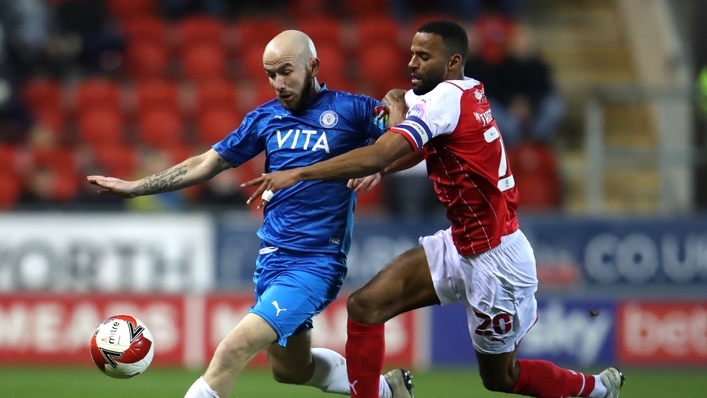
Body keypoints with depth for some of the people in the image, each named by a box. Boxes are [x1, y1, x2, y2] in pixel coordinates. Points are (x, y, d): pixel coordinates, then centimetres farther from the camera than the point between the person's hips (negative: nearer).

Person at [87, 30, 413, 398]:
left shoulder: (350, 109, -7)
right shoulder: (266, 118, 8)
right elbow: (206, 164, 14)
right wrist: (134, 187, 13)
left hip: (315, 264, -7)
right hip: (271, 257, 7)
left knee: (235, 349, -21)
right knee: (290, 368, 21)